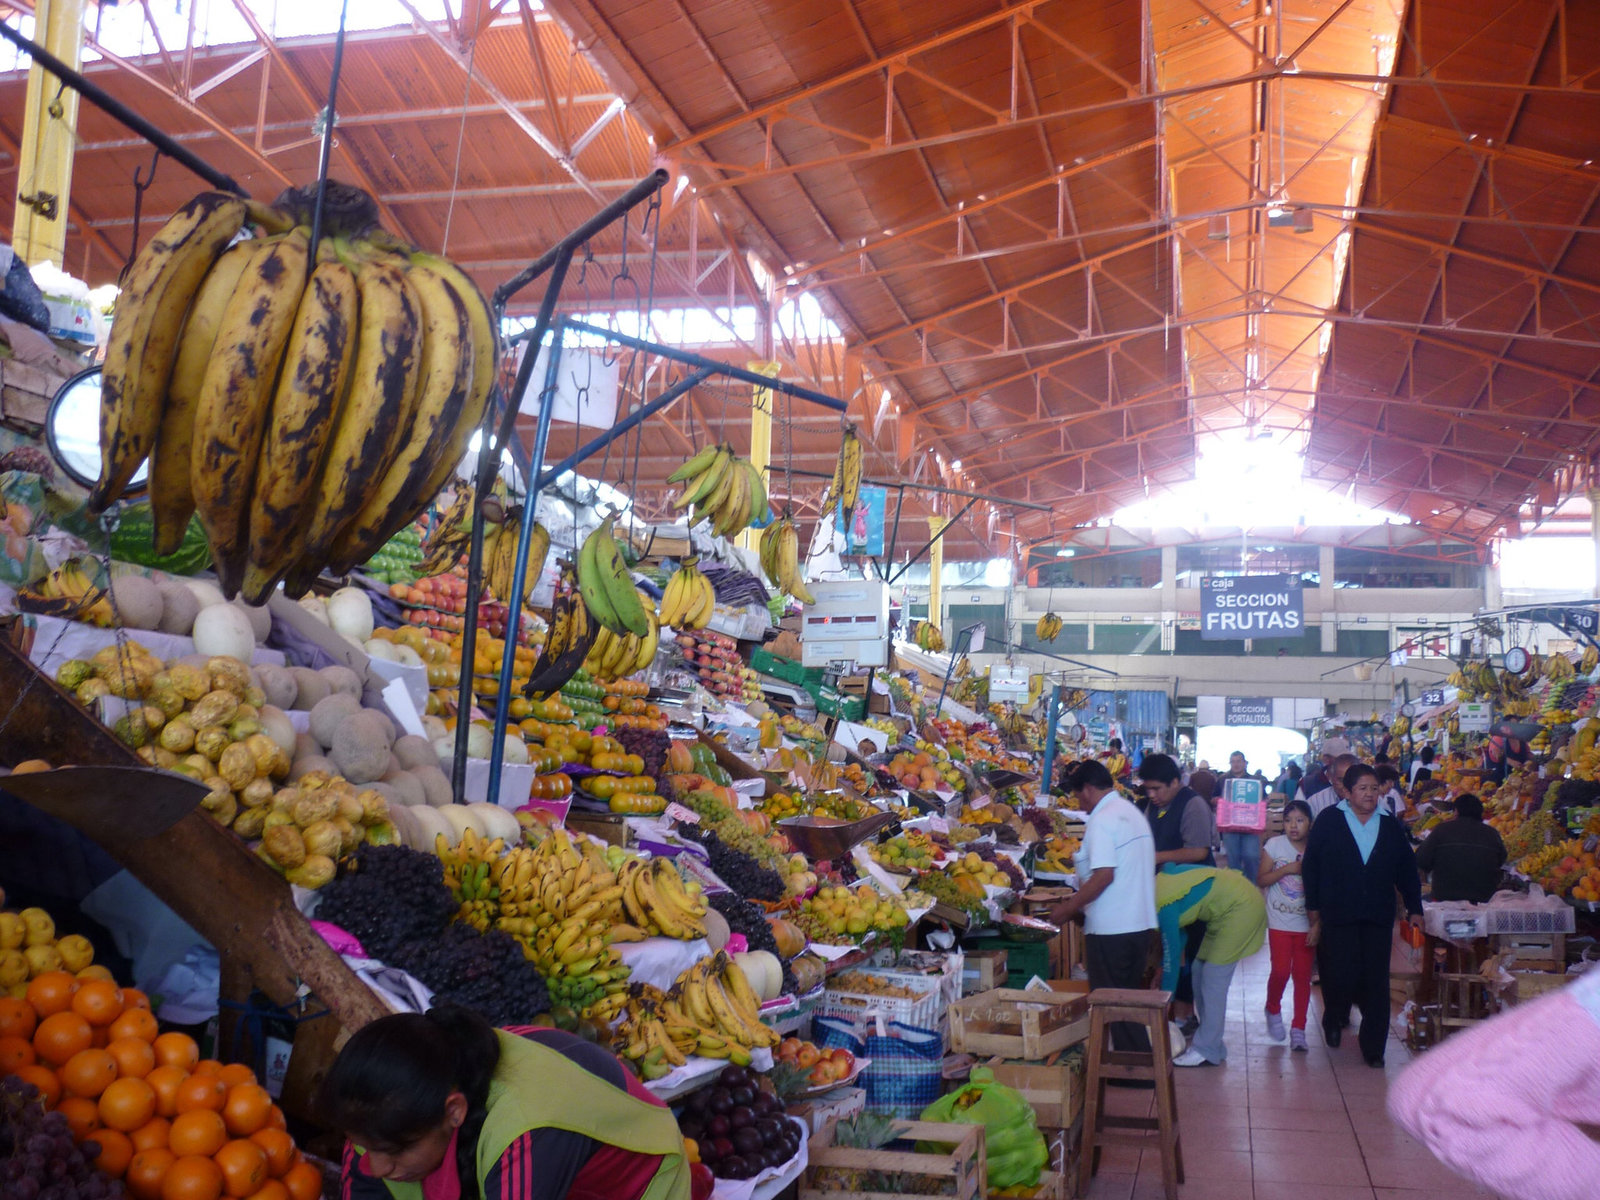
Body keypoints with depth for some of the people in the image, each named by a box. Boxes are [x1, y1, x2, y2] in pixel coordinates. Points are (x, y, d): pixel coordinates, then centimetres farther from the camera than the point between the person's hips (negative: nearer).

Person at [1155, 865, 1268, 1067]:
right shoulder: (1158, 882, 4)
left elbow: (1172, 952, -15)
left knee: (1214, 977, -9)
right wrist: (1163, 968, 13)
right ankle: (1211, 1040, 16)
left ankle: (1207, 1051, -3)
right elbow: (1177, 935, 16)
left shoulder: (1163, 906, -22)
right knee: (1200, 971, 10)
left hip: (1242, 905, -10)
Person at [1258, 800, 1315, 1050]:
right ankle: (1273, 1010, 23)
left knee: (1303, 974, 2)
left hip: (1307, 924, 1)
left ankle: (1298, 1029, 11)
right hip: (1280, 922, -1)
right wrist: (1287, 869, -17)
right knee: (1281, 971, -7)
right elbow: (1261, 880, -5)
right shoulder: (1274, 845, -3)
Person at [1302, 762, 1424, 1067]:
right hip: (1337, 915, -3)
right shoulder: (1328, 821, 2)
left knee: (1376, 981, 0)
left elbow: (1407, 871, 16)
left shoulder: (1391, 827, 11)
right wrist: (1314, 911, 1)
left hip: (1378, 917, 3)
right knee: (1342, 976, -4)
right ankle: (1334, 1020, 28)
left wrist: (1415, 910, 11)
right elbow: (1310, 867, 3)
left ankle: (1373, 1047, 12)